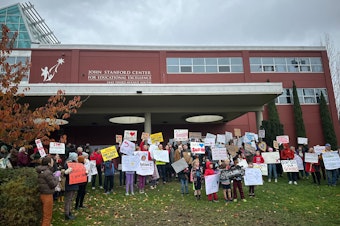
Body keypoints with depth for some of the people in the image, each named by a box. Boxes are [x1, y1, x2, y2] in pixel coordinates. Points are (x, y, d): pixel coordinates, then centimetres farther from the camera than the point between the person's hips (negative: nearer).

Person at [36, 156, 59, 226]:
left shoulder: (42, 171, 5)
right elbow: (53, 184, -20)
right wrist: (56, 177, -7)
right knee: (47, 215, 5)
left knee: (45, 214, 26)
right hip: (47, 195, -9)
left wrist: (54, 175, 6)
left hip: (43, 194, 9)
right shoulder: (47, 172, -24)